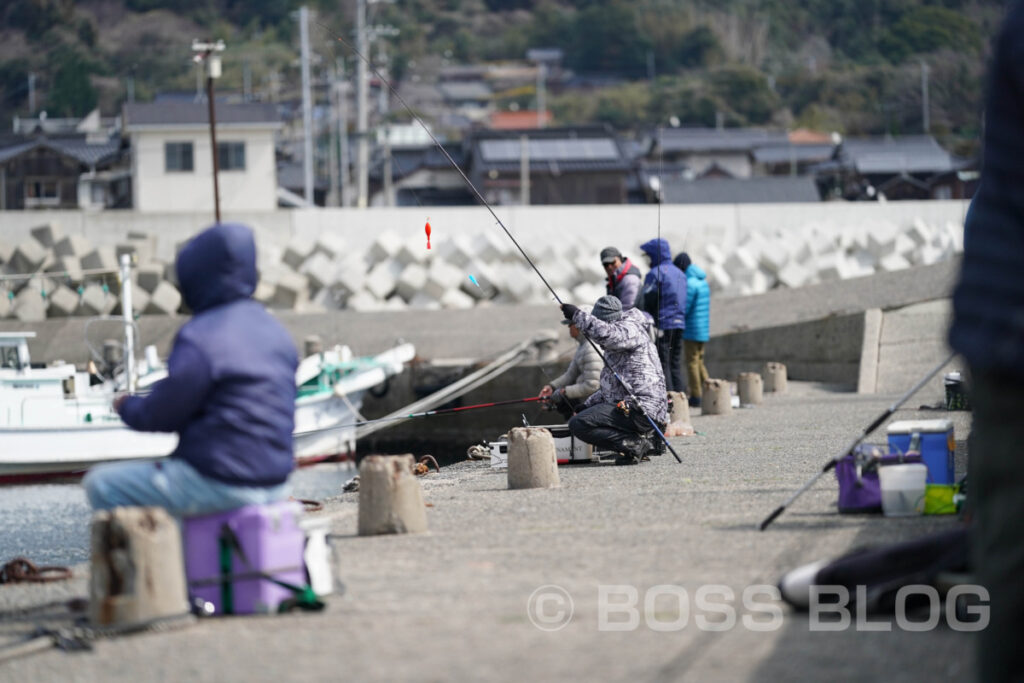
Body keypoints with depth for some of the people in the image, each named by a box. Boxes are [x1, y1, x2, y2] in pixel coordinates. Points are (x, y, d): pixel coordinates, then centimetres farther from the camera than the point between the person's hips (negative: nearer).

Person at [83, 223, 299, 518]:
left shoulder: (200, 339, -17)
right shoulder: (275, 331, 9)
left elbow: (160, 415, -11)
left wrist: (126, 406, 13)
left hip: (222, 485, -8)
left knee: (101, 485, 4)